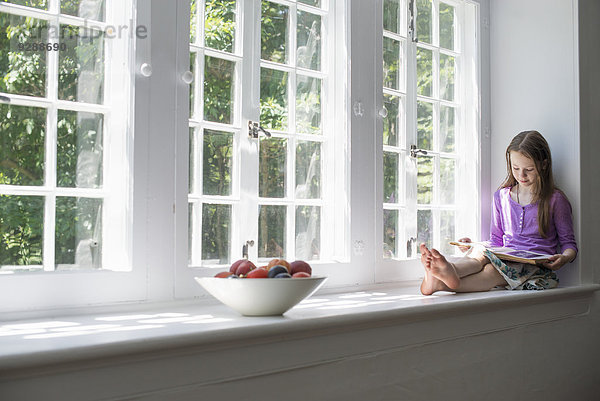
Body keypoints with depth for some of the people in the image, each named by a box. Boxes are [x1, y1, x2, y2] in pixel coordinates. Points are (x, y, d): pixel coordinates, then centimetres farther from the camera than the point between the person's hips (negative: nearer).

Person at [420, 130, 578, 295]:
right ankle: (449, 271, -67)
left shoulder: (555, 199, 5)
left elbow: (568, 242, 10)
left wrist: (564, 257, -13)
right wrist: (474, 246, 1)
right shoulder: (501, 196, 16)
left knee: (492, 270, -36)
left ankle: (439, 283, -61)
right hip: (507, 261, 4)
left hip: (538, 267, -4)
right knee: (480, 251, -32)